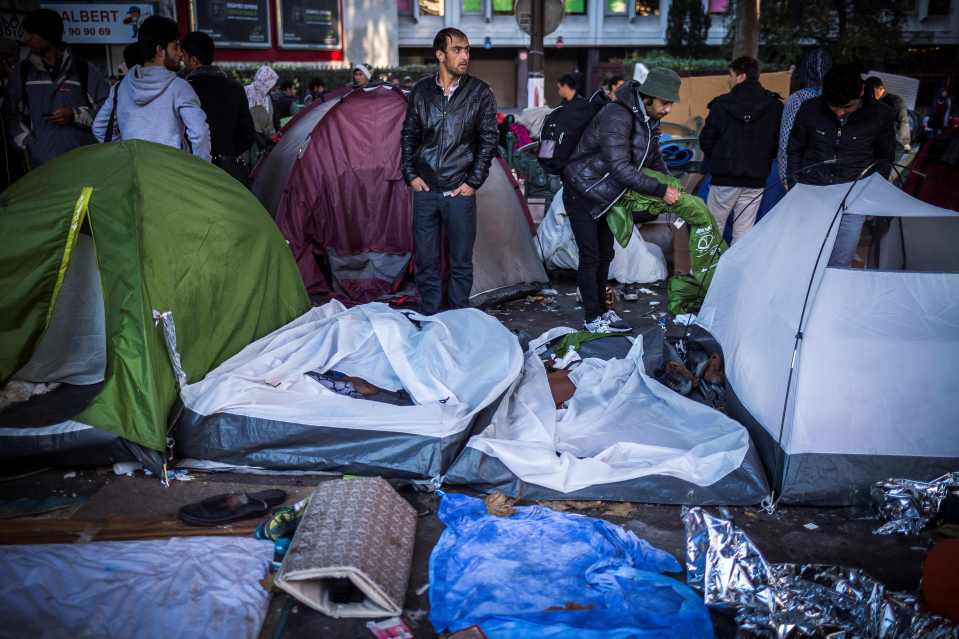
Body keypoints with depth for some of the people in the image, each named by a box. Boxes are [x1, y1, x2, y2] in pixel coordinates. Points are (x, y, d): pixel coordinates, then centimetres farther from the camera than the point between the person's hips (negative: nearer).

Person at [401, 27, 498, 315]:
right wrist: (410, 174, 3)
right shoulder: (421, 91, 4)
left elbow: (488, 140, 0)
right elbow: (409, 136, 11)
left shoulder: (480, 93, -2)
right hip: (425, 190, 2)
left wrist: (473, 182, -5)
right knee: (426, 261, 8)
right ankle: (428, 319, 20)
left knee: (461, 262, 6)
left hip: (460, 192, -2)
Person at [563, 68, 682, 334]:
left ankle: (602, 309, 27)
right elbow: (620, 167, -34)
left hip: (604, 197, 9)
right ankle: (592, 318, 6)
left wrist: (672, 189, 11)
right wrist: (661, 191, -30)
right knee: (591, 256, -5)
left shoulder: (650, 120, 0)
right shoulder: (617, 116, -29)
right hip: (582, 194, -9)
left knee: (605, 254, 14)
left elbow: (655, 159, 17)